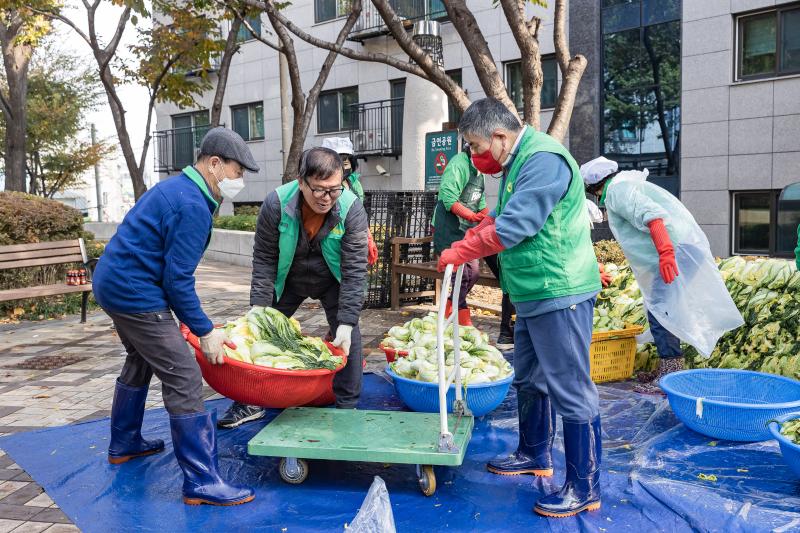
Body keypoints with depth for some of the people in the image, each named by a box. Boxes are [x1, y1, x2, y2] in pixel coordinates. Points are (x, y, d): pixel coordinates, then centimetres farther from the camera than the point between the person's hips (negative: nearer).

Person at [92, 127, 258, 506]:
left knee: (140, 362, 27)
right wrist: (205, 332, -12)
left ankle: (123, 445, 44)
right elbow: (178, 279, -20)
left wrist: (183, 318, 21)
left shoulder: (177, 188, 13)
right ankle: (202, 482, -6)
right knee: (184, 379, -10)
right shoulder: (192, 205, -19)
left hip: (113, 282, 11)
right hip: (135, 293, -11)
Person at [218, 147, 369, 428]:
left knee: (348, 338, -7)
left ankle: (348, 407, 10)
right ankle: (250, 402, 21)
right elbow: (264, 260, -19)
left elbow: (355, 270, -29)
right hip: (287, 280, 1)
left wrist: (346, 323, -33)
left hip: (332, 281, -1)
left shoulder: (352, 209, -31)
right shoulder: (276, 203, -29)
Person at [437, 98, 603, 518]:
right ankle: (535, 455, 38)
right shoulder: (519, 162, 14)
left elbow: (513, 226, -23)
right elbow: (499, 216, 22)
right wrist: (466, 246, 6)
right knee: (529, 379, 21)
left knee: (570, 389, -4)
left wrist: (459, 253, -12)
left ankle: (584, 488, 7)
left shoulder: (544, 160, -19)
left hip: (559, 293, -11)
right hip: (534, 294, 11)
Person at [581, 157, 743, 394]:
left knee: (660, 311, -9)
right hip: (687, 249, 10)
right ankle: (667, 370, 23)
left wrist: (665, 252, -31)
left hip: (676, 251, -10)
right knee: (660, 311, 15)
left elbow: (651, 214, -22)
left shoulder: (618, 190, -7)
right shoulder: (629, 185, 25)